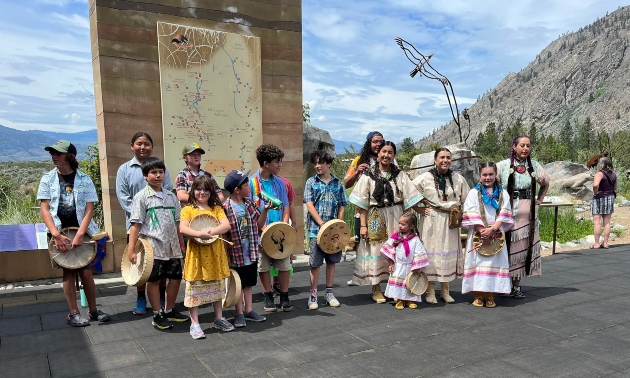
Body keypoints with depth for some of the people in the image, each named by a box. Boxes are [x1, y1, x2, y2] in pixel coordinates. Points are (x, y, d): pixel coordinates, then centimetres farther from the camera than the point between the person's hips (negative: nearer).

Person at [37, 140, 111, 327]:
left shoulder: (84, 180, -1)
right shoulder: (47, 179, 2)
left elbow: (89, 210, -5)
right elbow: (44, 209, -4)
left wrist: (79, 235, -15)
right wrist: (57, 235, -14)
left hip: (82, 232, 0)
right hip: (59, 233, 1)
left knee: (86, 271, 0)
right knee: (68, 271, 2)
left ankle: (93, 311, 13)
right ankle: (74, 313, 12)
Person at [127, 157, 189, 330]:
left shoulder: (171, 197, 10)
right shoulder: (141, 197, -6)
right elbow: (136, 224, -10)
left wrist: (182, 244, 13)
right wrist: (131, 250, -14)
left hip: (172, 247, 6)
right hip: (152, 247, -5)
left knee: (176, 278, 11)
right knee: (154, 280, 6)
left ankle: (169, 311, 29)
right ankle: (157, 315, 19)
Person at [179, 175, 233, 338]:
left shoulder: (217, 209, 7)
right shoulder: (188, 209, -1)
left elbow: (226, 225, -8)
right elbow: (183, 228, -15)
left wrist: (210, 232, -23)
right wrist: (199, 234, -32)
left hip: (215, 254, 3)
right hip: (197, 254, -3)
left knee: (217, 286, 14)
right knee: (195, 288, 3)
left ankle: (219, 319, 28)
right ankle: (194, 323, 13)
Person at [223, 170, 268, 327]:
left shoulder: (250, 204, 3)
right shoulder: (226, 208, -16)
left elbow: (259, 225, 8)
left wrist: (265, 209, -5)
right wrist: (227, 246, -14)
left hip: (252, 252, 6)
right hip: (236, 254, -5)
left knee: (249, 283, 17)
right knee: (238, 284, 9)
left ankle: (249, 311, 29)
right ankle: (239, 314, 23)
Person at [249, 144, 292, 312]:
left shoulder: (279, 182, 6)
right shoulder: (252, 182, -5)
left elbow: (285, 207, 8)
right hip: (260, 233, -3)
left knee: (284, 265, 5)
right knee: (263, 266, 7)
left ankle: (284, 297, 19)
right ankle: (268, 297, 22)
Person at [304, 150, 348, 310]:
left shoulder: (338, 183, 7)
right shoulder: (311, 182, 1)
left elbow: (341, 207, 8)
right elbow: (309, 205, -6)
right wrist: (322, 224, -14)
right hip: (316, 229, -2)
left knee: (331, 261, 10)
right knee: (315, 263, 1)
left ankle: (329, 292, 23)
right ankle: (313, 295, 13)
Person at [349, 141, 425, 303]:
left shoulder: (400, 175, 5)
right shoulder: (369, 175, 0)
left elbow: (409, 198, 2)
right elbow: (362, 203, -3)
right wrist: (363, 225, -7)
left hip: (395, 217, 2)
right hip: (375, 218, -1)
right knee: (376, 251, 3)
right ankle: (376, 289, 15)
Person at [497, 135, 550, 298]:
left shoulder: (534, 166, 8)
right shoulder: (503, 166, -3)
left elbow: (545, 183, 24)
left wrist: (539, 200, 14)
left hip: (527, 214, 4)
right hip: (507, 212, -4)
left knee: (523, 247, 6)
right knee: (507, 247, 0)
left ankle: (516, 285, 16)